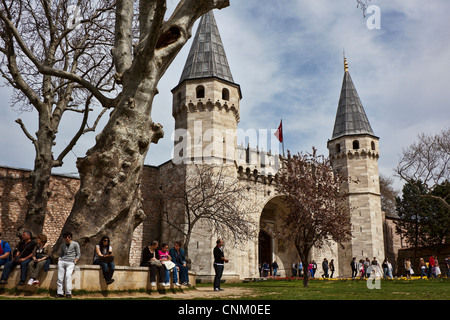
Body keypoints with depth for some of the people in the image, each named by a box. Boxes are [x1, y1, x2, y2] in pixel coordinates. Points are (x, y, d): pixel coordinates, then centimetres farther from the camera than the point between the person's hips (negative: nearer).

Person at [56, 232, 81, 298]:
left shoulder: (75, 244, 8)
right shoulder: (62, 245, 20)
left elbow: (78, 254, 7)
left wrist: (75, 260, -7)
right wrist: (59, 260, 9)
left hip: (70, 262, -4)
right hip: (62, 262, 4)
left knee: (68, 275, -23)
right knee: (60, 277, -9)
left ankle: (68, 293, -24)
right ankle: (59, 293, -5)